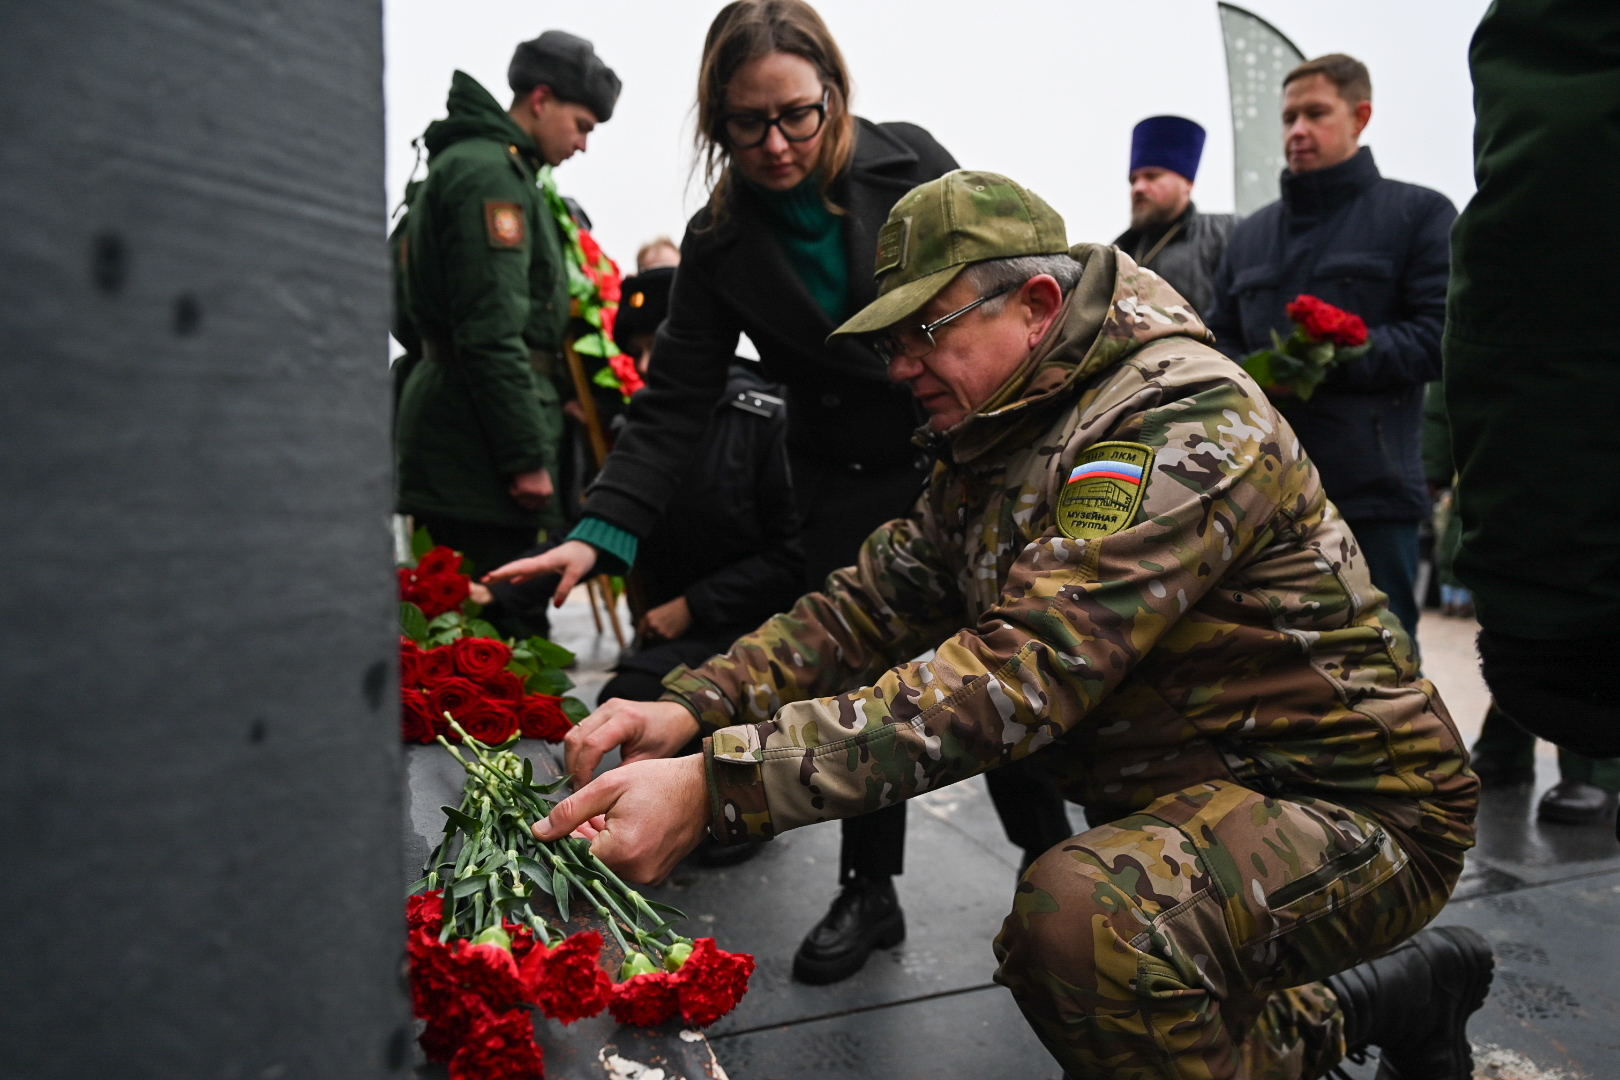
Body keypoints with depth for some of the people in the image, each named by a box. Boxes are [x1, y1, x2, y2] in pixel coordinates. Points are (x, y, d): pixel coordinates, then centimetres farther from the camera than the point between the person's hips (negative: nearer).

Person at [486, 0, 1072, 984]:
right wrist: (602, 531, -19)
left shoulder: (911, 164, -7)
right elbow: (676, 399, -7)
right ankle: (869, 892, 23)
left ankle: (1050, 856, 24)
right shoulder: (720, 243, -4)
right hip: (847, 488, 2)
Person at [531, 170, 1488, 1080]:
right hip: (1190, 794, 9)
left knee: (1082, 915, -33)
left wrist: (714, 789, -38)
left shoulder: (1182, 419, -23)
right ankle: (1391, 998, 24)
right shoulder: (994, 443, 8)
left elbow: (1021, 675, -34)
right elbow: (872, 601, 2)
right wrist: (693, 709, -14)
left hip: (1353, 805, -9)